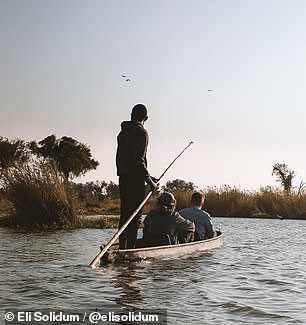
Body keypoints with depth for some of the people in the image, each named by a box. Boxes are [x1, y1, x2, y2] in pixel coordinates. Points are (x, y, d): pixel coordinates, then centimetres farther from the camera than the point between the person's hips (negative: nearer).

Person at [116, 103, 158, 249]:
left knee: (125, 214, 13)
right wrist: (150, 181, -14)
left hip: (123, 178, 8)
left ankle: (122, 247, 16)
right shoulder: (141, 133, -10)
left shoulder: (122, 133, 16)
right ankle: (130, 248, -9)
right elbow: (139, 161, -19)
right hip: (136, 180, -8)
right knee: (135, 216, -6)